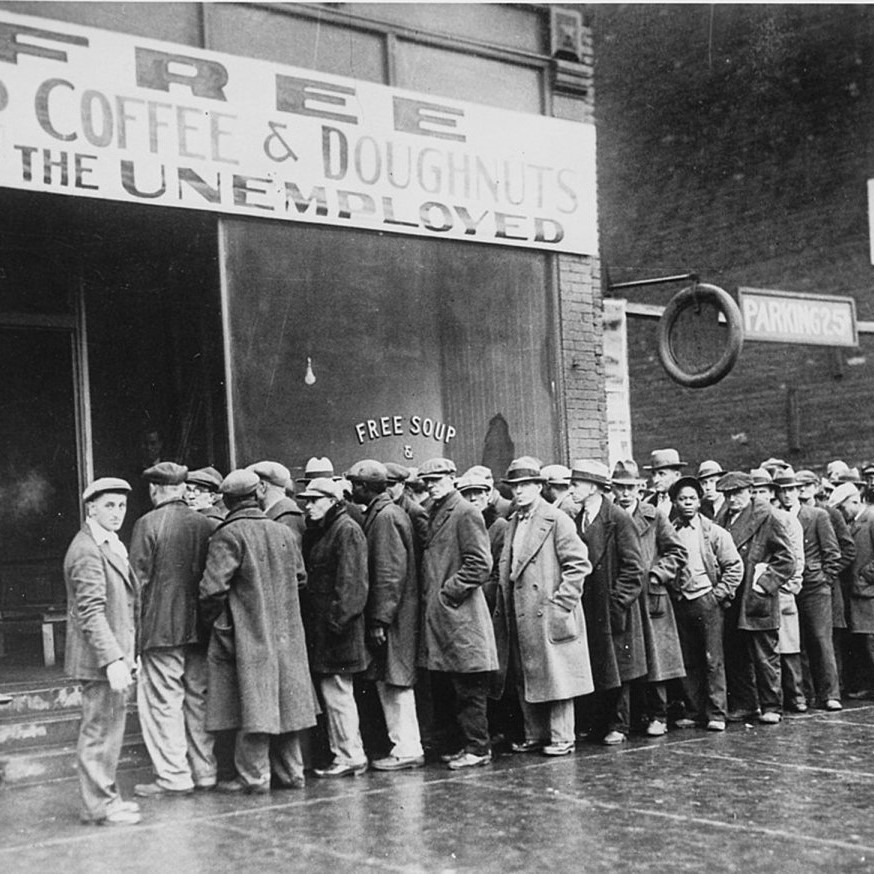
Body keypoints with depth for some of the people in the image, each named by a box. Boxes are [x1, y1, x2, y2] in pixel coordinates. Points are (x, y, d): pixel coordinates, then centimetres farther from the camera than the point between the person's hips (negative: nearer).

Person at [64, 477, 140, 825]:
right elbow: (91, 611, -23)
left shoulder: (111, 545, 16)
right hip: (100, 657, -10)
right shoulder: (87, 551, -17)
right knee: (100, 728, -3)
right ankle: (99, 805, 5)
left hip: (114, 654, 10)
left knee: (109, 727, 16)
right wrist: (112, 659, -28)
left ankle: (103, 797, 26)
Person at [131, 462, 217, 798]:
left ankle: (173, 776, 1)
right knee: (198, 700, 13)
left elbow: (139, 580, -9)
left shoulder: (148, 524, -9)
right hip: (199, 627, 5)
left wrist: (134, 631, -2)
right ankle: (205, 771, 18)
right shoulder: (204, 524, 5)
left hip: (161, 628, -5)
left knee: (162, 701, 1)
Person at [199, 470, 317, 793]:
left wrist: (212, 620, -4)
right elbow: (300, 577, 14)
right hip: (285, 633, 6)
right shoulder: (283, 532, 6)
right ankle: (291, 772, 19)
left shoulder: (228, 535, -13)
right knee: (285, 701, 12)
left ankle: (254, 776, 3)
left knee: (253, 703, -1)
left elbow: (213, 587, -19)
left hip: (247, 634, -6)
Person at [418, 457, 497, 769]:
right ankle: (452, 745, 21)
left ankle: (477, 748, 5)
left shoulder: (465, 513, -9)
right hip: (435, 615, 9)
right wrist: (427, 596, 10)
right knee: (441, 689, 12)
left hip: (459, 613, -9)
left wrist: (448, 591, -14)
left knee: (468, 688, -2)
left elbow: (480, 564, -15)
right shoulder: (432, 513, 16)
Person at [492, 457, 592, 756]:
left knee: (556, 675, -2)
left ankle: (561, 737, 6)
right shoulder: (513, 523, 16)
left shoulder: (557, 520, -7)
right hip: (519, 617, 7)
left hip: (549, 615, -7)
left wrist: (560, 603, -15)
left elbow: (578, 565, -11)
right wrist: (502, 611, 11)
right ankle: (535, 735, 21)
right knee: (525, 678, 11)